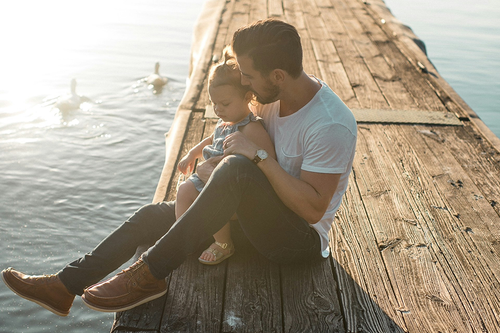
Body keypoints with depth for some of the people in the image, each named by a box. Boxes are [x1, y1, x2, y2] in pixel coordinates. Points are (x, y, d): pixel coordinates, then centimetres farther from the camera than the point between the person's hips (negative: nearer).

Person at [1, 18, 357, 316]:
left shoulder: (331, 125, -25)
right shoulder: (275, 96, 0)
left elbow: (313, 208, -28)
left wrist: (257, 156, -29)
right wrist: (215, 163, -5)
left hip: (302, 239, -8)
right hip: (259, 217, 8)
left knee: (237, 168, -37)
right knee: (152, 215, 2)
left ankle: (150, 274, -28)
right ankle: (65, 287, 8)